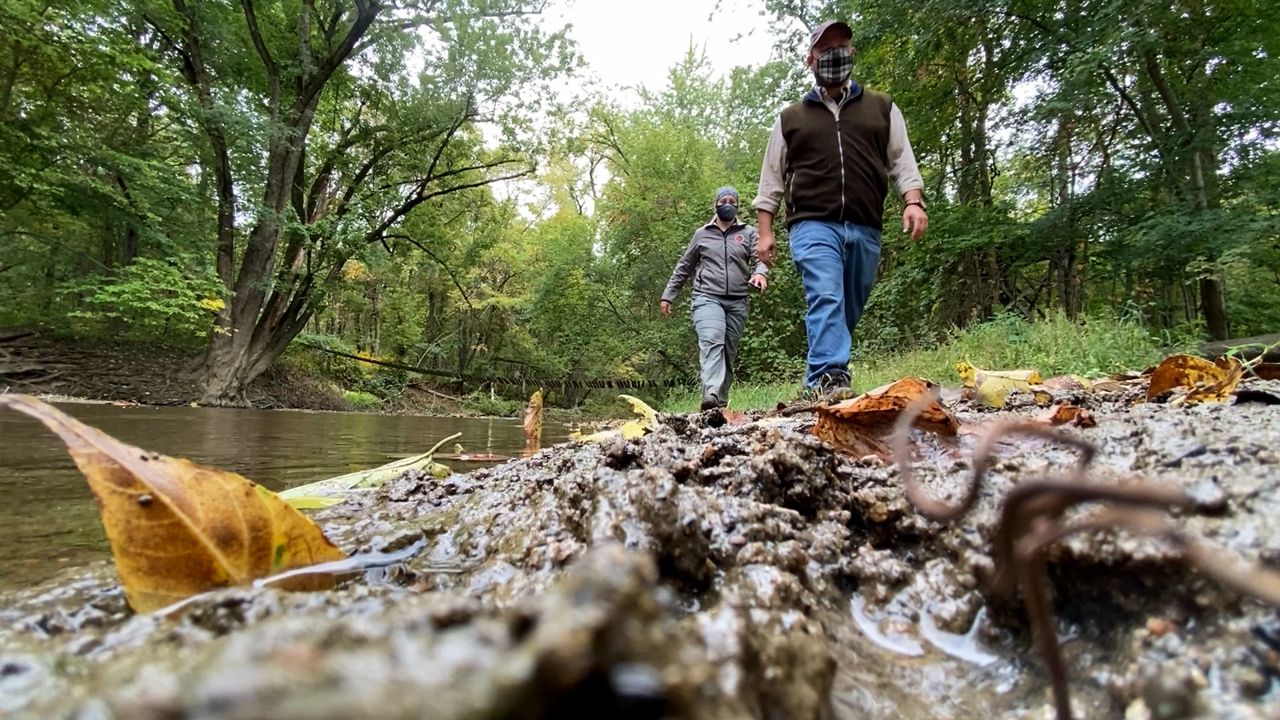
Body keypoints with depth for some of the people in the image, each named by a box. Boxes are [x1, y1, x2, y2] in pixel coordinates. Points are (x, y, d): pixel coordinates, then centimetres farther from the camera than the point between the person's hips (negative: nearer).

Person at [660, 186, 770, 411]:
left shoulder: (749, 233, 14)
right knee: (712, 342, -24)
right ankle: (711, 395, -38)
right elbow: (683, 268, 19)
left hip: (737, 302, 2)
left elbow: (760, 258, 1)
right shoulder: (701, 234, 16)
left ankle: (721, 402, 10)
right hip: (707, 298, -2)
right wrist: (668, 295, 16)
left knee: (728, 352, 4)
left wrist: (760, 273, -23)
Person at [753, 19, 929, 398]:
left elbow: (902, 161, 13)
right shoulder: (791, 118, 16)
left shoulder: (882, 108, 19)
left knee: (847, 310, 5)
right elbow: (771, 180, 14)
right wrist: (765, 233, 6)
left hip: (866, 229, 3)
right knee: (825, 299, -23)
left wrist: (914, 202, -5)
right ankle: (831, 379, -31)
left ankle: (818, 382, 15)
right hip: (813, 224, -2)